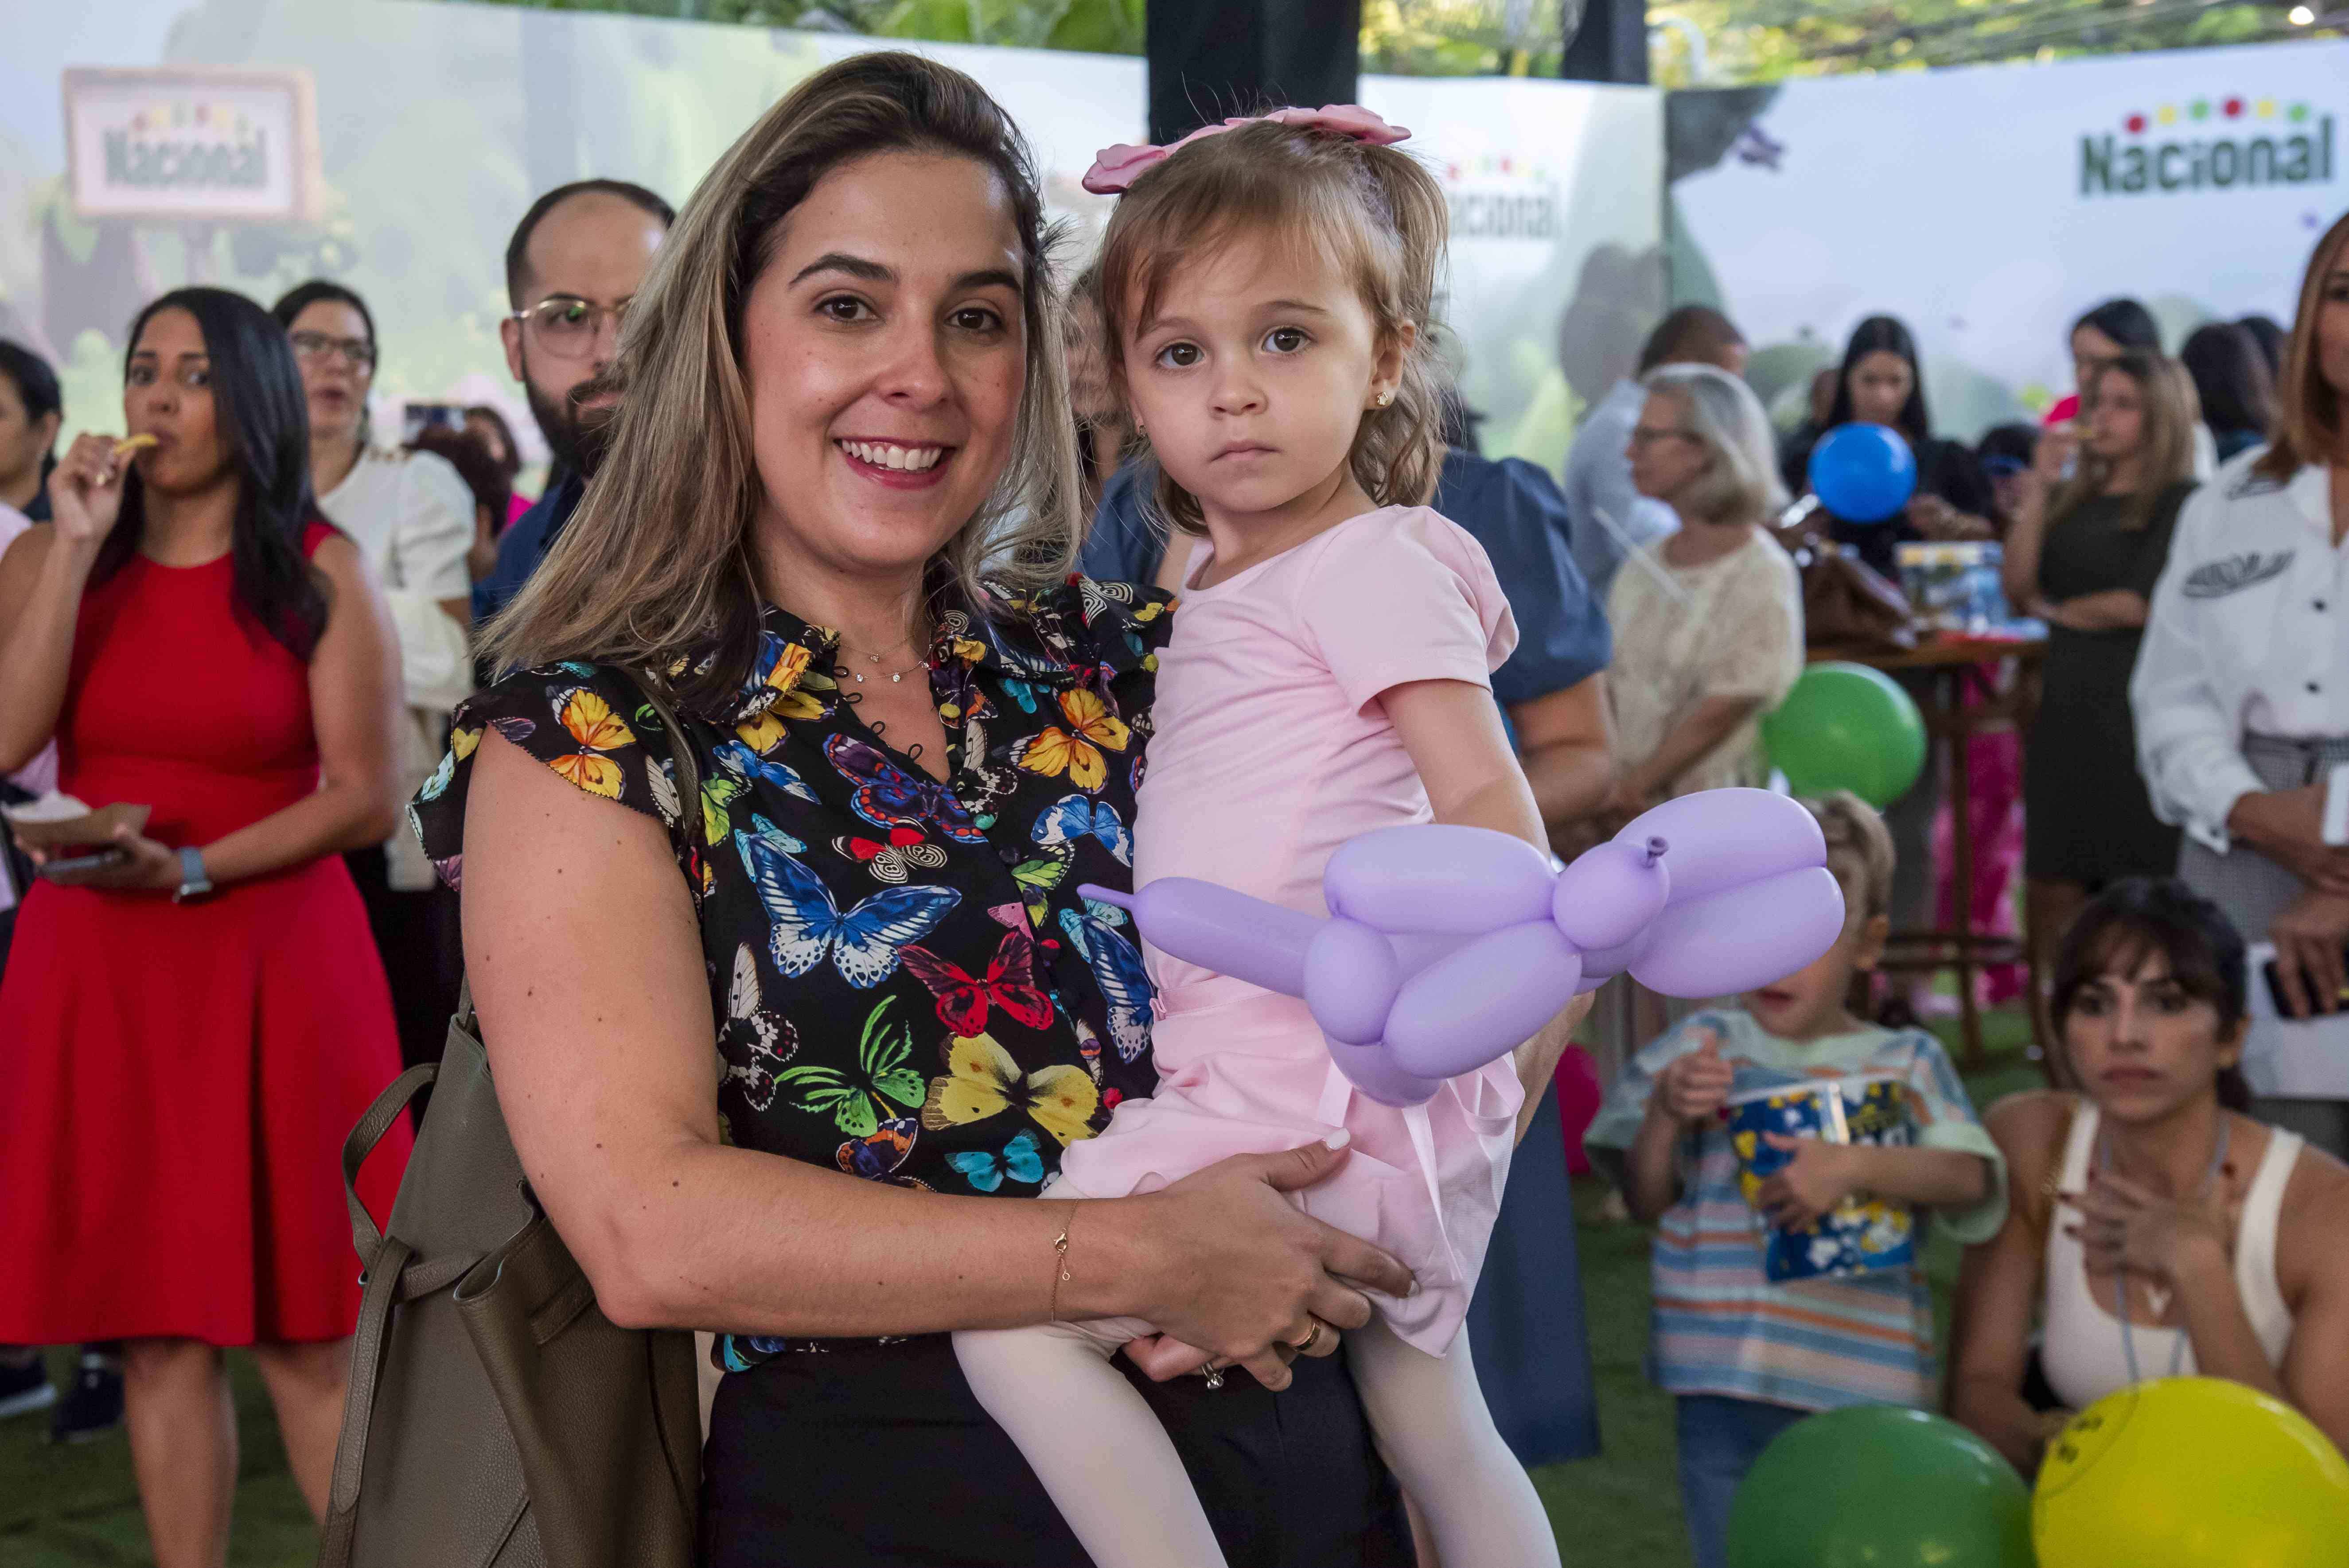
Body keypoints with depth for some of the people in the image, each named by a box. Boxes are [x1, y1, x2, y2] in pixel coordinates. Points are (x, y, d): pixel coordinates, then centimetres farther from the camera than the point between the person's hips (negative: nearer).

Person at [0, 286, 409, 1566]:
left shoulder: (320, 573, 0)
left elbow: (366, 800, -4)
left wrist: (194, 870, -15)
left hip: (272, 968, -3)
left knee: (303, 1330, -1)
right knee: (158, 1330, 5)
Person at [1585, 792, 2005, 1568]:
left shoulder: (1905, 1063, 1)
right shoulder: (1705, 1046, 4)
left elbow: (1969, 1181, -14)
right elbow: (1645, 1201, 5)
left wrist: (1852, 1167, -28)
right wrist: (1667, 1116, -13)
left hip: (1861, 1386, -1)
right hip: (1721, 1385, 1)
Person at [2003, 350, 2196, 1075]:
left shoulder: (2180, 502, -3)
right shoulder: (2074, 499, 15)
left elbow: (2141, 604, -10)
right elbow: (2018, 586, 4)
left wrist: (2055, 609, 5)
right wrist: (2039, 488, -1)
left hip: (2138, 710, -6)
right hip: (2066, 710, 6)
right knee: (2053, 893, 5)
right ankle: (2068, 1082, 11)